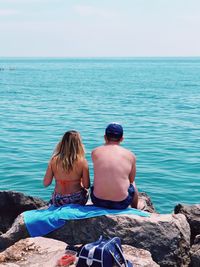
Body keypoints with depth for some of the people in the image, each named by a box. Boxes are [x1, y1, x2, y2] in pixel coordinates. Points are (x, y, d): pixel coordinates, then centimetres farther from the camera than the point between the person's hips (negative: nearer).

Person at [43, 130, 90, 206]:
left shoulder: (54, 160, -12)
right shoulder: (82, 161, -16)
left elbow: (46, 183, -7)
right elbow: (86, 186, -11)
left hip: (58, 202, 1)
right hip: (78, 200, -1)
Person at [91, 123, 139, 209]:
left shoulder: (95, 152, -2)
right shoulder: (130, 155, -3)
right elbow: (131, 180, 8)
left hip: (98, 201, 1)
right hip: (121, 204, -1)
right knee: (133, 185, 33)